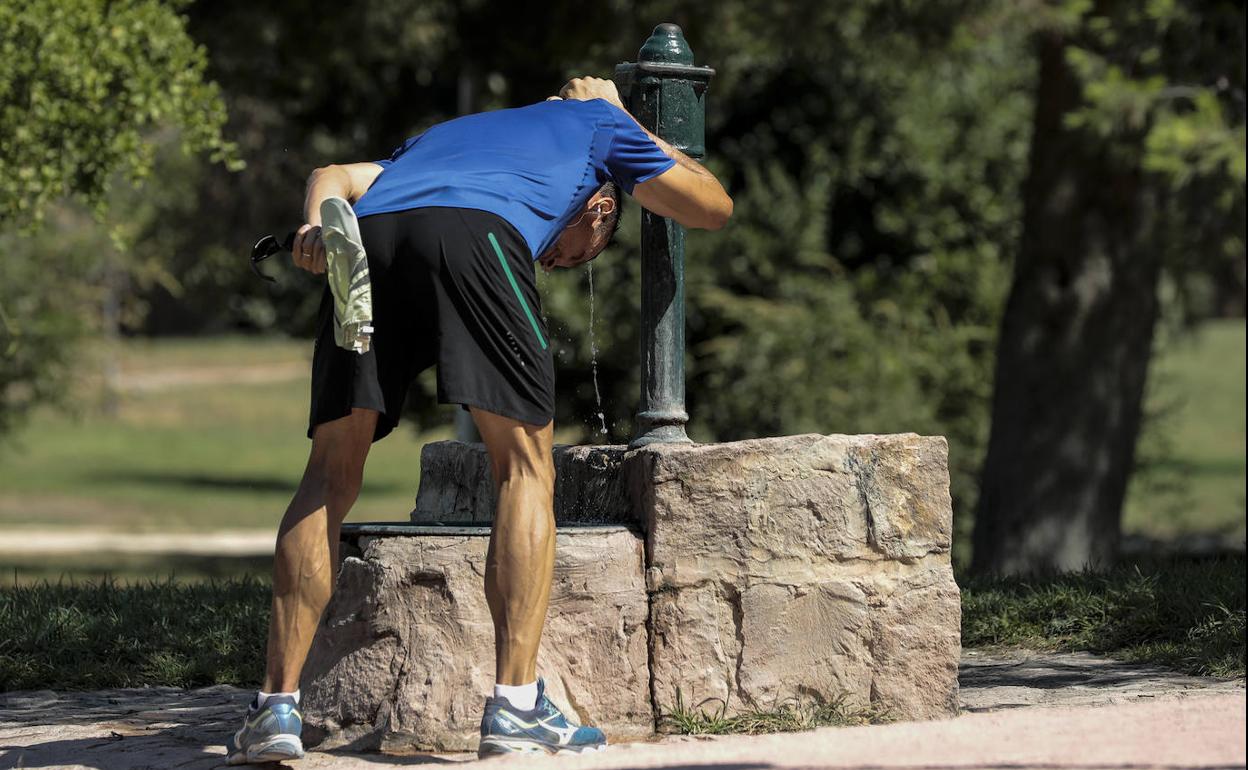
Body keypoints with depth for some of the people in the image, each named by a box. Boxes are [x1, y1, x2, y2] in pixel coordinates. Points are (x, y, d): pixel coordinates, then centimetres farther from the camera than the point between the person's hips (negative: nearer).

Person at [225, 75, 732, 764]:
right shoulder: (597, 124, 36)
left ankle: (276, 708, 3)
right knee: (525, 467, 7)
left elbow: (333, 176, 30)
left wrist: (316, 224, 10)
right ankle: (515, 708, -2)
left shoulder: (443, 134, 46)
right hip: (474, 236, -4)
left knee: (330, 476, 11)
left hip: (368, 240, 4)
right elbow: (712, 207, 45)